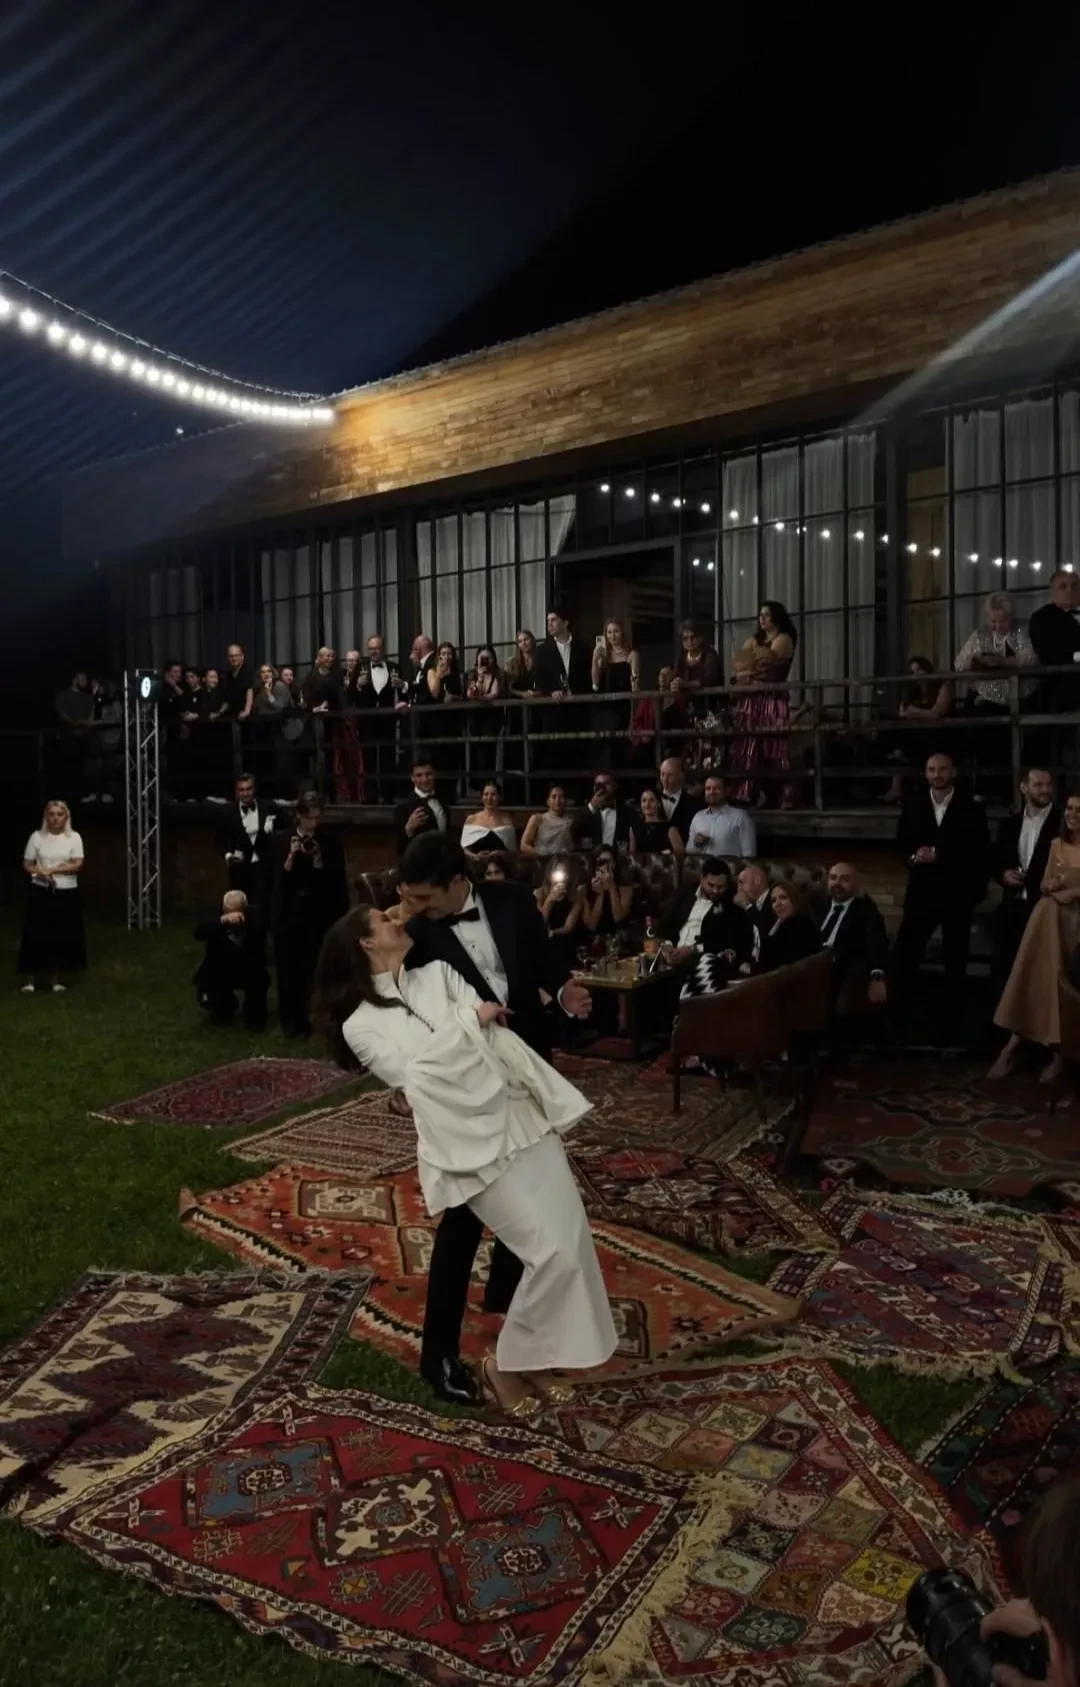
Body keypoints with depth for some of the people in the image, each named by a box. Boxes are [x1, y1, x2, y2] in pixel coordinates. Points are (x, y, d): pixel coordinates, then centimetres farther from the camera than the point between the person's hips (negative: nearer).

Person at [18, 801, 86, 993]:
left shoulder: (74, 838, 0)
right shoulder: (37, 836, 2)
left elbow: (77, 865, -9)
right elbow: (26, 864, 3)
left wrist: (52, 870, -17)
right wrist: (38, 872, -17)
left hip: (66, 893, 0)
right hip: (40, 892, 0)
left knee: (62, 936, 4)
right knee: (36, 935, -2)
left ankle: (55, 980, 17)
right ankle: (30, 980, 6)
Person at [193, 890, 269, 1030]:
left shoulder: (254, 916, -21)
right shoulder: (216, 916, -21)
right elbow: (199, 932, -44)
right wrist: (223, 920, -60)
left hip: (248, 970, -1)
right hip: (218, 971, 1)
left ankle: (254, 1014, -6)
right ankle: (223, 1009, 16)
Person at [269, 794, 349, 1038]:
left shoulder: (331, 842, 0)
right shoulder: (281, 839, 1)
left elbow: (338, 882, -5)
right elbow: (278, 878, -4)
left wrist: (319, 862, -18)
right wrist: (291, 856, -17)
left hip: (318, 914, 0)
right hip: (288, 913, 0)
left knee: (311, 968, 1)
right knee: (287, 968, 3)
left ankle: (303, 1019, 14)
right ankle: (289, 1021, 15)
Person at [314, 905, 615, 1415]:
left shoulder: (438, 974, 16)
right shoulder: (360, 1024, 2)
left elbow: (498, 1035, 6)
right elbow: (414, 1075, -11)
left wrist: (547, 1099, -3)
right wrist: (470, 1019, -7)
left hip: (524, 1117, 6)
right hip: (471, 1142, -6)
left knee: (572, 1242, 5)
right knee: (553, 1253, -11)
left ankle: (534, 1357, 26)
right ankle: (505, 1364, 13)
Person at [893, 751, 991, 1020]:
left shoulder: (971, 810, 0)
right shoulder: (912, 806, 7)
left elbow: (981, 853, -3)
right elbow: (901, 845, 8)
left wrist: (938, 855, -11)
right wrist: (912, 857, -13)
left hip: (957, 894, -1)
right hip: (921, 892, 1)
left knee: (955, 958, 9)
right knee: (904, 954, -4)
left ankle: (952, 1015, 20)